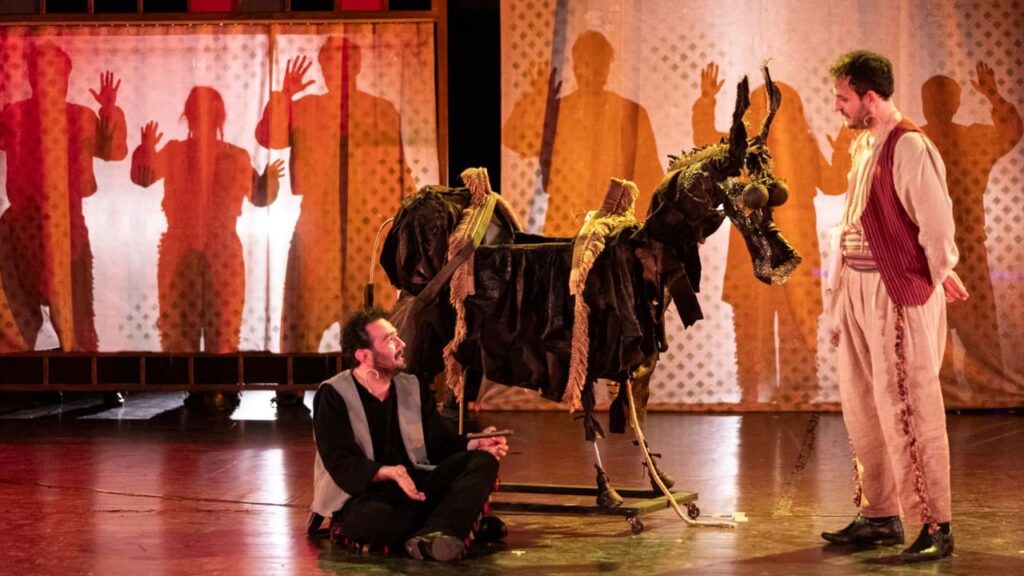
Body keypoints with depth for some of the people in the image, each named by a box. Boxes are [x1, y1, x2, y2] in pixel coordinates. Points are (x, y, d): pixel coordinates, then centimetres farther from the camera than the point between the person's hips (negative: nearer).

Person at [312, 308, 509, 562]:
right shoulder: (333, 396, -6)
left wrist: (475, 444, -12)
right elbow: (341, 463, -17)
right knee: (377, 519, -43)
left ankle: (431, 535, -41)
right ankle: (449, 524, -18)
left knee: (482, 461, -17)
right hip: (360, 496, -6)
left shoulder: (414, 388, 13)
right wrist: (388, 473, -35)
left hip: (415, 485, 6)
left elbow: (439, 443, 10)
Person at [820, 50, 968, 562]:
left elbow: (937, 222, -15)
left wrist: (938, 276, -4)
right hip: (857, 289, 9)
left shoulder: (909, 147, -15)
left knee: (905, 410, -7)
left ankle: (934, 526, 0)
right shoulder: (863, 145, 14)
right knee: (862, 408, 13)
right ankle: (880, 515, 24)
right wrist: (840, 286, 13)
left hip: (899, 293, -9)